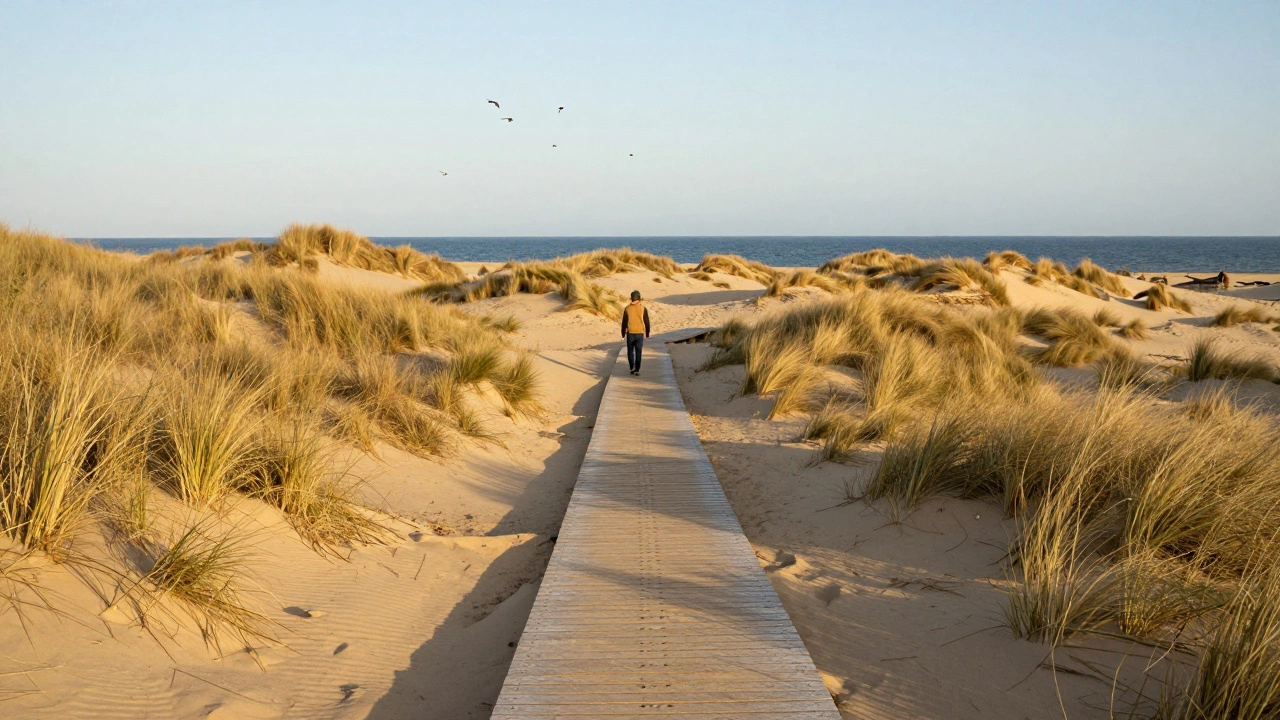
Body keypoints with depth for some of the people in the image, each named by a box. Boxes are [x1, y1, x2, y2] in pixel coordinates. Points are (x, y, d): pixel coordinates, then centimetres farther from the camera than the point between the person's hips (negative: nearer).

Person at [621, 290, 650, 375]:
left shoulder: (627, 309, -5)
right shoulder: (643, 308, -5)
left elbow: (624, 322, -2)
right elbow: (646, 322, -2)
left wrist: (623, 334, 8)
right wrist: (647, 333, 9)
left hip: (630, 333, 0)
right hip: (640, 333, 0)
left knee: (630, 351, 15)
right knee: (638, 352, 5)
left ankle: (632, 368, 7)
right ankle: (637, 370, 2)